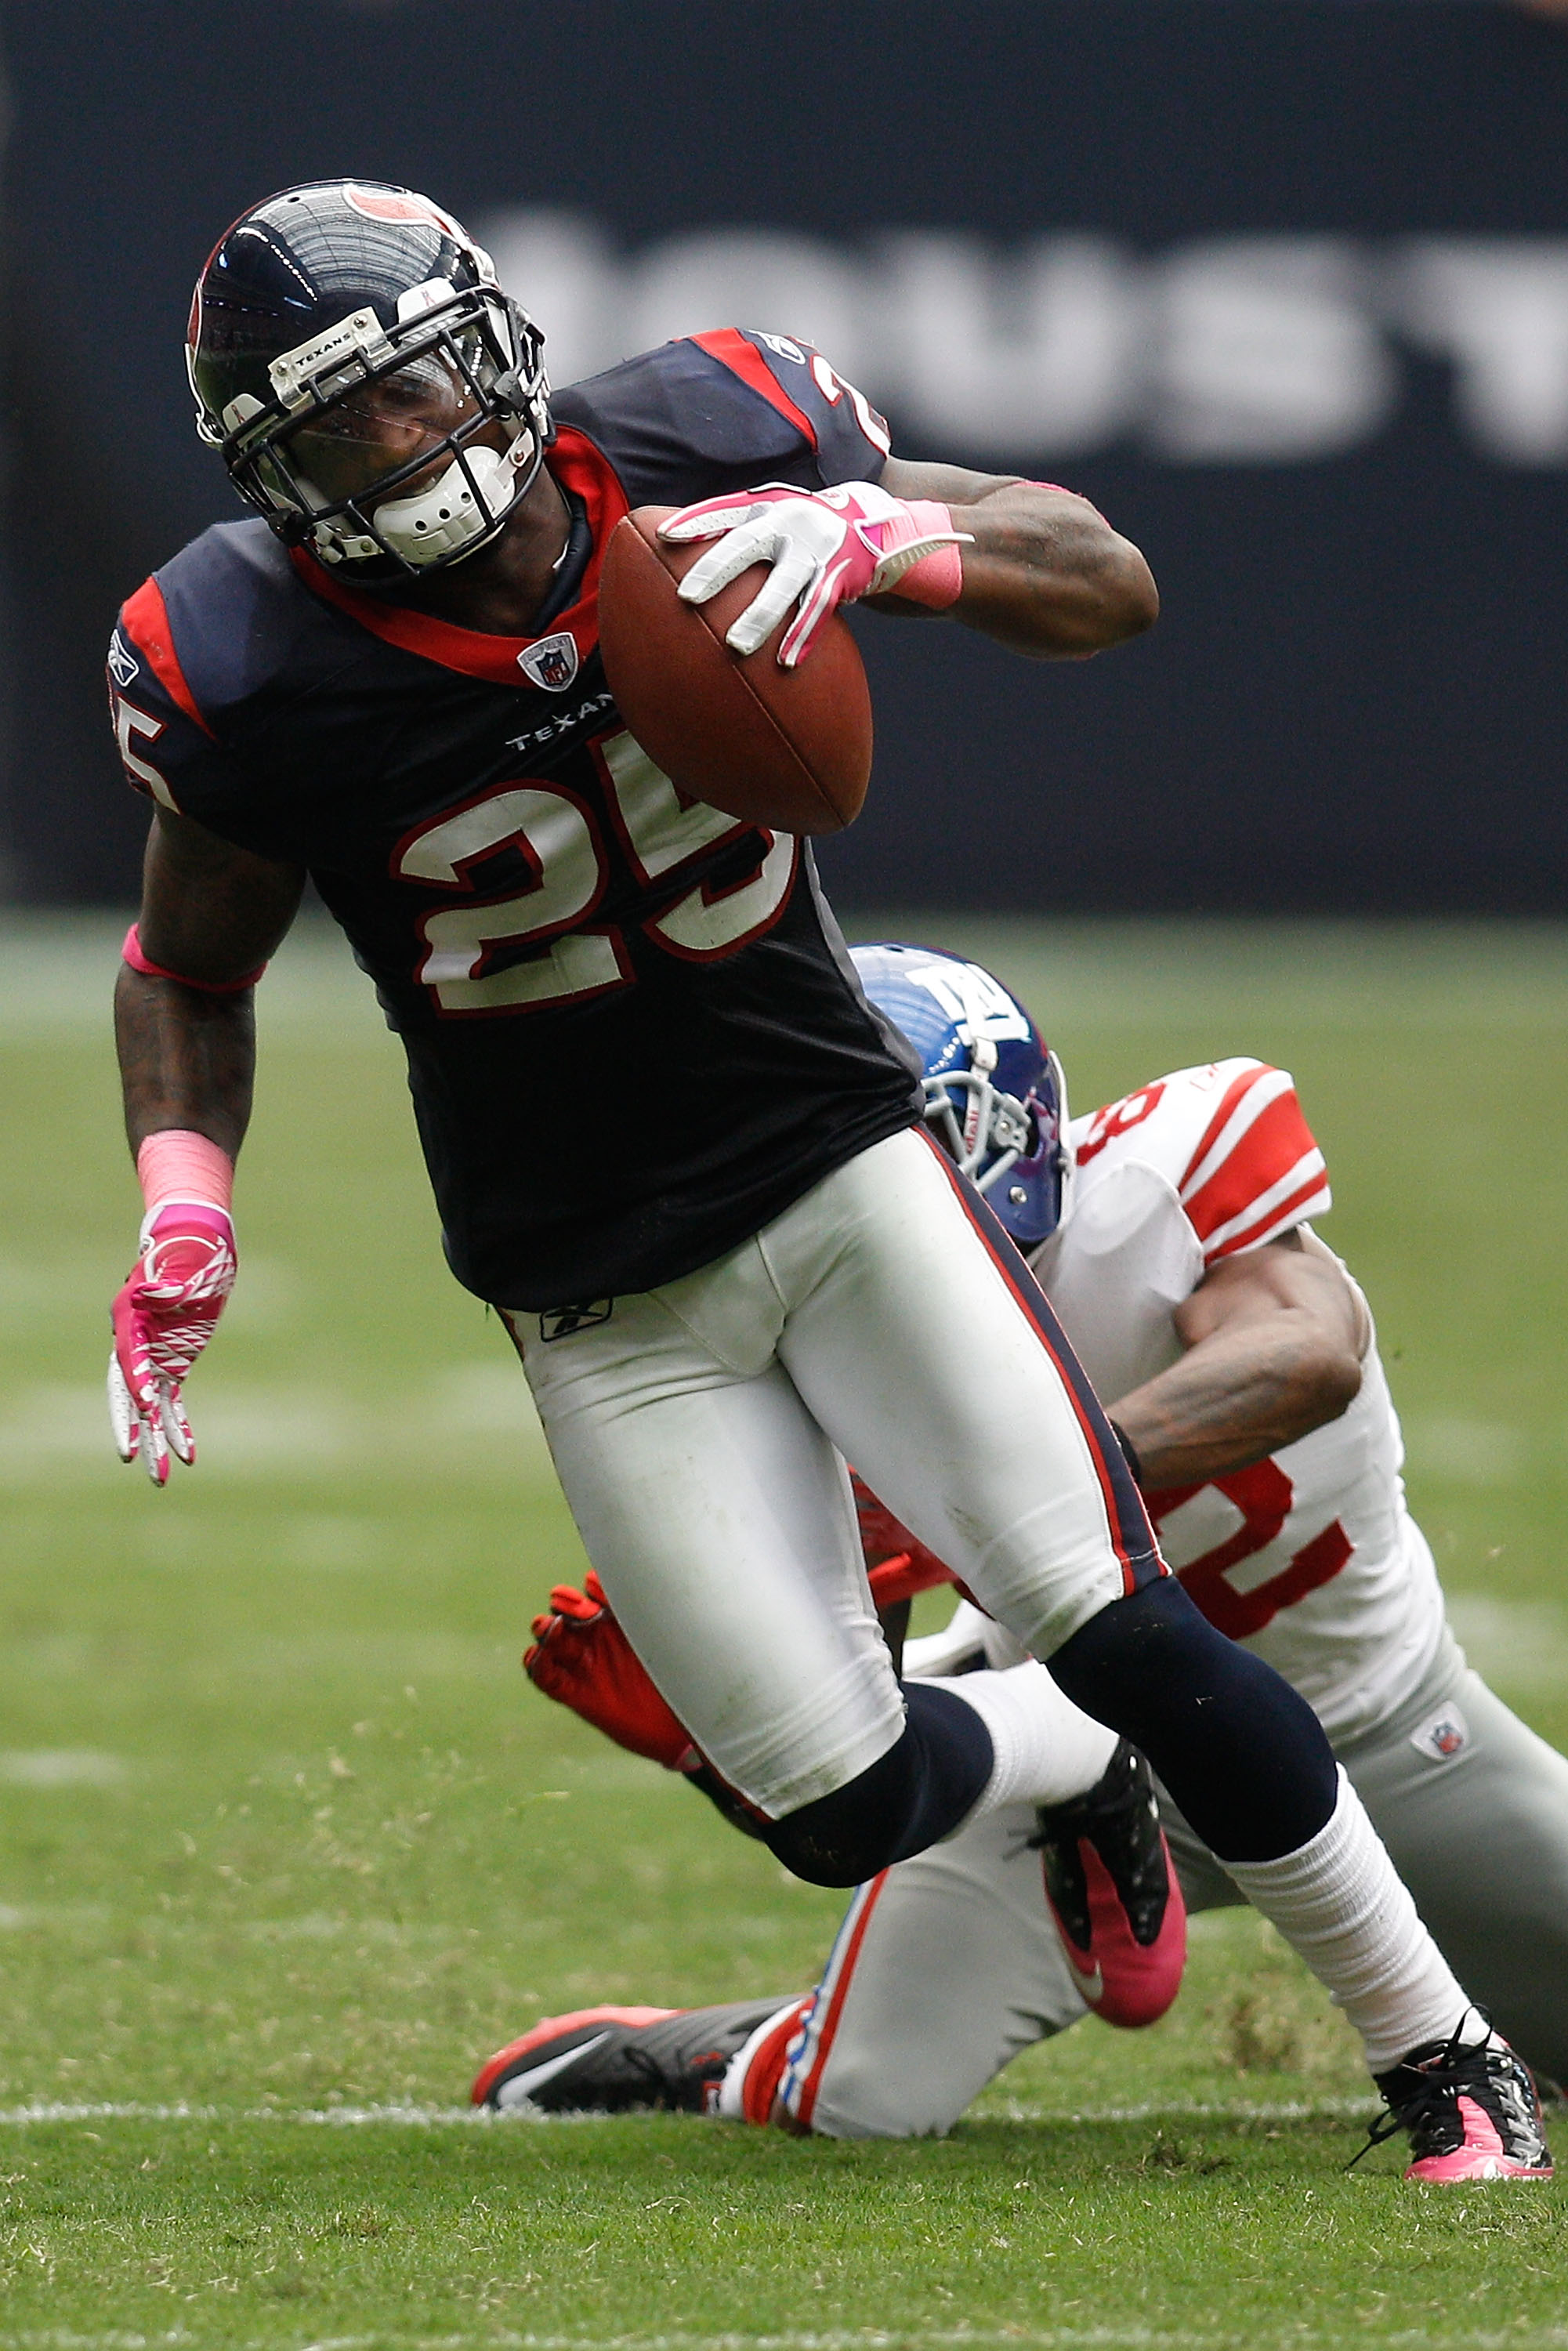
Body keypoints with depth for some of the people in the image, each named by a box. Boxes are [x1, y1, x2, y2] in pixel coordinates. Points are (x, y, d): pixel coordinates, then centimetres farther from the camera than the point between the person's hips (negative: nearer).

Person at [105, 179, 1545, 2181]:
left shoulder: (692, 460, -12)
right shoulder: (253, 669, -14)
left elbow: (1109, 585, -5)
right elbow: (187, 968, 4)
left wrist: (882, 534, -25)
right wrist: (183, 1199, -15)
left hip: (838, 1167, 0)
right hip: (600, 1306, 0)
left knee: (1112, 1621, -16)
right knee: (845, 1805, -5)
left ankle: (1441, 2052, -1)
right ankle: (1081, 1756, 30)